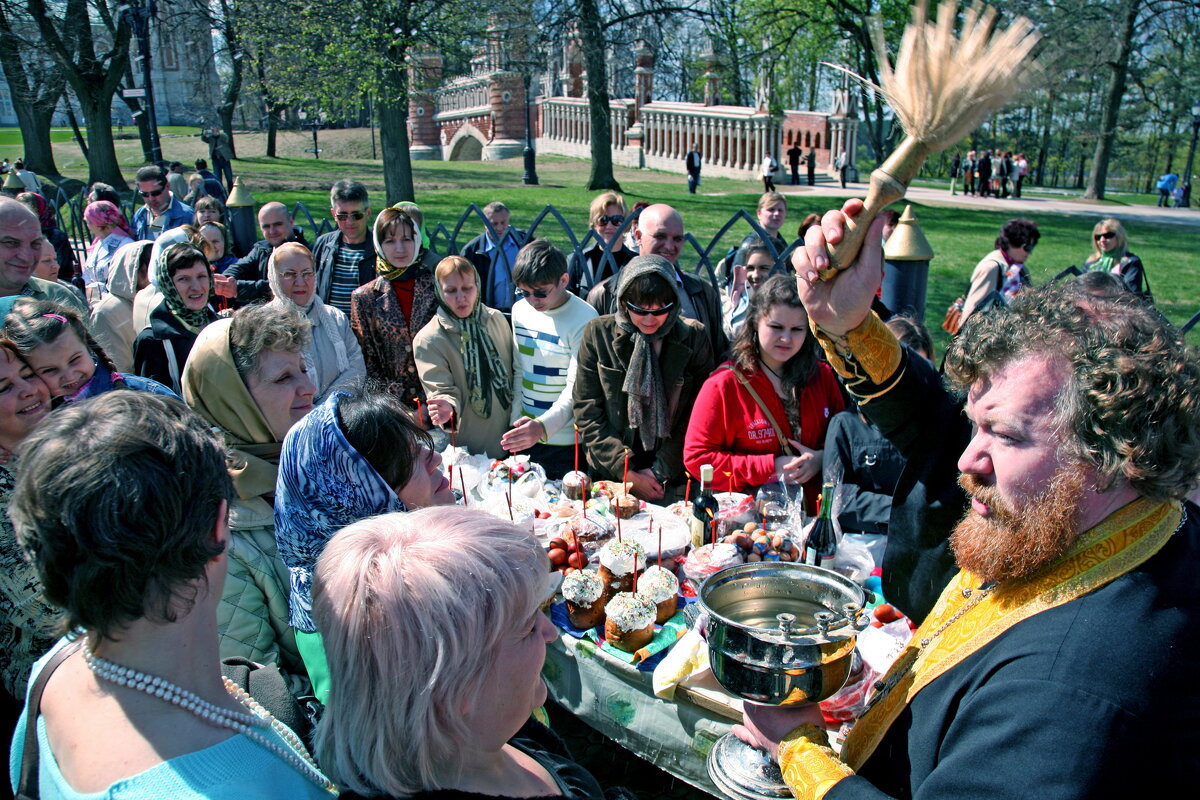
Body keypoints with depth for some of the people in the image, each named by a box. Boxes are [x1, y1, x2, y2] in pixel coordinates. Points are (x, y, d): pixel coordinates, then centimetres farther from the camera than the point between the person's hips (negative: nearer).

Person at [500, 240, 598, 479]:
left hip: (567, 442, -5)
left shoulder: (584, 319, -15)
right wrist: (515, 424, 8)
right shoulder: (521, 310, 4)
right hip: (527, 436, 6)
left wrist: (543, 426, -32)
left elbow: (576, 389, -18)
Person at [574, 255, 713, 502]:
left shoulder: (694, 338, -1)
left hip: (673, 480, -1)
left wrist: (661, 471, -4)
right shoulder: (599, 333, -1)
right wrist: (626, 471, -6)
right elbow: (587, 413, 0)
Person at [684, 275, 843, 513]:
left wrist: (822, 458, -2)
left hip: (816, 513, 4)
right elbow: (696, 457, -5)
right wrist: (770, 467, -10)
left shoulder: (823, 375, 12)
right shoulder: (723, 384, -2)